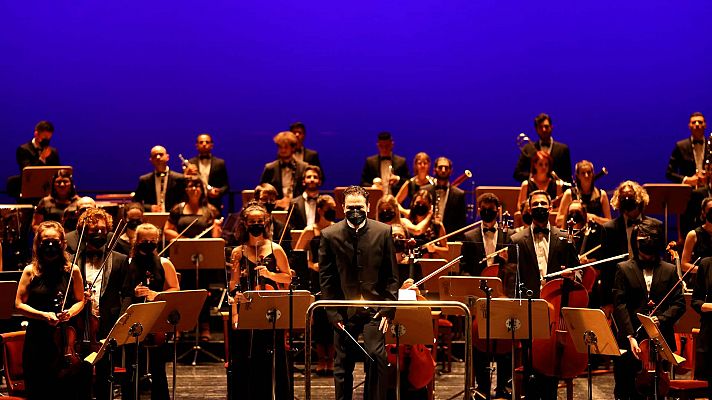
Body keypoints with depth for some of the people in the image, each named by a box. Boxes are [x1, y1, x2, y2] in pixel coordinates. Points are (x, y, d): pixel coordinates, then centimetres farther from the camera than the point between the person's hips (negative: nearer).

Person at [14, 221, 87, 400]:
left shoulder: (72, 271, 2)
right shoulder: (31, 271, 1)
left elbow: (80, 300, 11)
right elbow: (19, 304, 2)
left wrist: (70, 312, -10)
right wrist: (43, 315, -12)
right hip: (38, 338, 0)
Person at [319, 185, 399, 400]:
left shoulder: (383, 232, 0)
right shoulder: (330, 235, -1)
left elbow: (392, 275, 3)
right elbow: (326, 278, 2)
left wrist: (388, 309, -4)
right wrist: (333, 313, -4)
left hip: (374, 309, -1)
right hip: (344, 311, 1)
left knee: (377, 356, -13)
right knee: (343, 364, 8)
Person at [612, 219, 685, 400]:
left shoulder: (669, 270, 11)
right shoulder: (624, 269, 6)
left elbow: (679, 304, 6)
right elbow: (620, 305, -2)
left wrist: (661, 319, -13)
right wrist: (630, 336, -14)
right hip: (631, 340, -1)